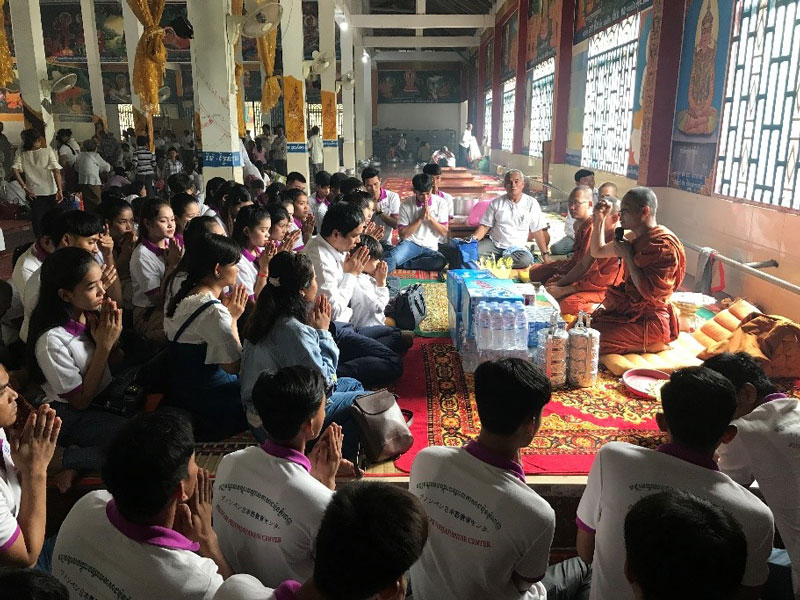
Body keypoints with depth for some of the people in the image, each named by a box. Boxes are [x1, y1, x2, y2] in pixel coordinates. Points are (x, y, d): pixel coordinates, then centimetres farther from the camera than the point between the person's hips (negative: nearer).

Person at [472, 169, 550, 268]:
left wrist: (545, 254, 1)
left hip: (516, 247, 0)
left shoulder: (531, 203, 2)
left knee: (525, 260, -35)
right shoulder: (496, 202, 4)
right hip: (493, 243, 0)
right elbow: (485, 226, 3)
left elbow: (537, 231, 4)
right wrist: (473, 239, -16)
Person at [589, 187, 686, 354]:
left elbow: (649, 292, -26)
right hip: (629, 311, 9)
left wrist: (627, 256, -19)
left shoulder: (663, 244, -19)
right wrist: (599, 219, 6)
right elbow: (598, 252, 21)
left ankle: (651, 345, -5)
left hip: (648, 320, -9)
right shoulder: (636, 238, 9)